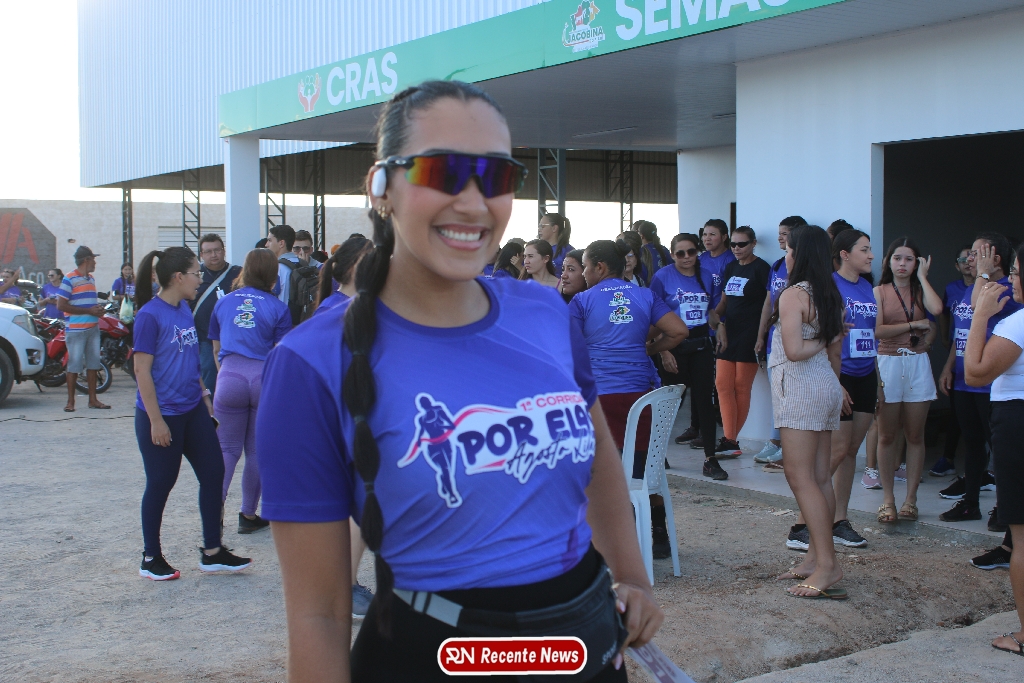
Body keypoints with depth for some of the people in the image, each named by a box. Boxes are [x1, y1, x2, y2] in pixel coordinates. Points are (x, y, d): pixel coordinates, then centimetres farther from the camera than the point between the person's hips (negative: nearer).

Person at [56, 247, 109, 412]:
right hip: (76, 329, -7)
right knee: (74, 365, -4)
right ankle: (70, 401, 4)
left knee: (93, 363, 9)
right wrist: (88, 311, -15)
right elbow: (61, 305, -14)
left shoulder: (91, 279, 16)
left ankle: (93, 399, 15)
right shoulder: (69, 279, -8)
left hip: (93, 328, 7)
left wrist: (98, 309, 4)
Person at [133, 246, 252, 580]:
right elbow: (142, 369, -16)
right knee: (160, 484, 5)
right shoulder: (150, 315, -15)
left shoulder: (185, 312, 8)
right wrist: (155, 420, -18)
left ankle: (212, 552, 18)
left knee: (213, 472, 8)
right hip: (162, 415, -8)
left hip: (193, 411, 8)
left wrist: (205, 398, 16)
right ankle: (151, 559, 21)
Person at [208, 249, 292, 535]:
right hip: (265, 377, -1)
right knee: (257, 450, 8)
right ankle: (248, 514, 14)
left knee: (227, 449, 8)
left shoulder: (224, 302, 11)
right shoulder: (278, 307, 2)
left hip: (230, 378, 1)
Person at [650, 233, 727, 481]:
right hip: (674, 346, -4)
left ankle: (710, 459, 5)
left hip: (701, 346, 4)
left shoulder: (706, 275, 7)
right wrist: (664, 352, -15)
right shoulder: (662, 277, -6)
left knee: (704, 399, 2)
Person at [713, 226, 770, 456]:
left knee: (741, 386, 0)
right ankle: (730, 441, 1)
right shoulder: (730, 268, 14)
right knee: (723, 384, 0)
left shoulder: (761, 268, -7)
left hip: (750, 334, -7)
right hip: (728, 333, 7)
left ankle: (730, 439, 8)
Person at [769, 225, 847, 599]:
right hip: (826, 386, 9)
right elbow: (836, 353, 16)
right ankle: (816, 556, 14)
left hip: (800, 387, -9)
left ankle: (827, 564, -11)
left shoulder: (793, 294, -13)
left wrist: (819, 342, -6)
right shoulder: (830, 295, 12)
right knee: (820, 478, 9)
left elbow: (793, 351, -23)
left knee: (800, 477, -8)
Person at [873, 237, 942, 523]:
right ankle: (887, 499, 10)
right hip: (888, 363, -2)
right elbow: (877, 331, -11)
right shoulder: (879, 292, 1)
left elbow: (936, 309, -15)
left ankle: (910, 498, 11)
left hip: (918, 364, 2)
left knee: (915, 435, 5)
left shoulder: (920, 291, 9)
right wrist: (914, 325, -8)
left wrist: (922, 277, -4)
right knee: (887, 436, 3)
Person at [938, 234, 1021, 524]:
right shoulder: (969, 290, 15)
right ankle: (970, 502, 23)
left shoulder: (1008, 289, -11)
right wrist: (948, 368, 15)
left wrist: (983, 274, -17)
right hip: (964, 380, 8)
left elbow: (979, 306, -31)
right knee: (972, 441, 15)